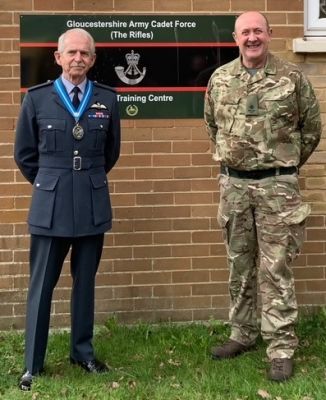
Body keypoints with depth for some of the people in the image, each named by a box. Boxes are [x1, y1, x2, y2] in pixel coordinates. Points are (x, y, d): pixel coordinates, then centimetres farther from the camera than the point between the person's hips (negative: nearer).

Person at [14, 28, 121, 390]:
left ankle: (83, 353, 26)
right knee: (41, 286, 2)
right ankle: (32, 364, 12)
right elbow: (24, 154, 7)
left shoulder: (107, 99, 3)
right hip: (50, 206, -2)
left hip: (93, 207, 2)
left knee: (85, 282, 12)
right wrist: (50, 183, 10)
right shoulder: (36, 98, -1)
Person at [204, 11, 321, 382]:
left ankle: (281, 348, 7)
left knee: (276, 268, -2)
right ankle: (242, 334, 28)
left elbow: (311, 127, 5)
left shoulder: (292, 77, -5)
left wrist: (288, 165, 11)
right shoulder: (219, 79, 4)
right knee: (239, 264, 13)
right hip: (233, 184, 4)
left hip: (276, 186, -3)